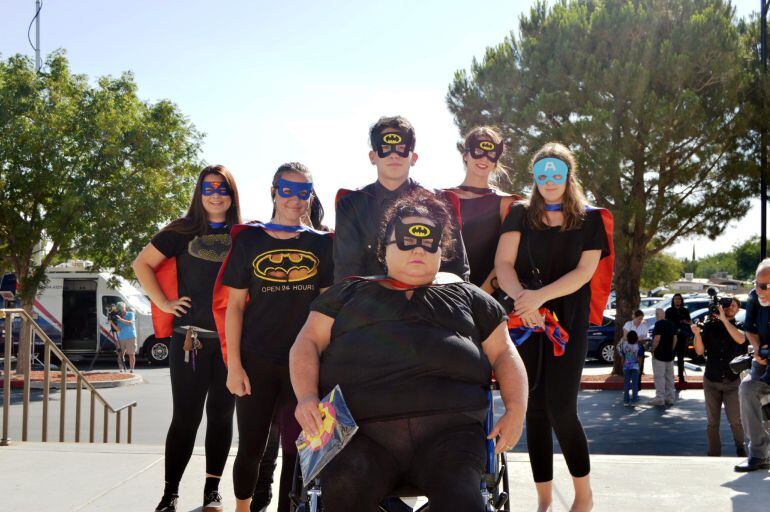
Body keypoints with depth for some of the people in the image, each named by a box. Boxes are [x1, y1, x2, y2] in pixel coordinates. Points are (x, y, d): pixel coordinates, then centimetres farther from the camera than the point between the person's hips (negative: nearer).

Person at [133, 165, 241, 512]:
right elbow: (143, 264, 7)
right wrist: (163, 303, -2)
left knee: (221, 415, 9)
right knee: (185, 417, -1)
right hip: (190, 338, -2)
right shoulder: (183, 231, 4)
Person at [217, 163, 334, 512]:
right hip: (257, 363, 0)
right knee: (250, 448, 6)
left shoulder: (321, 244, 5)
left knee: (296, 451, 5)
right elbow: (234, 305, 2)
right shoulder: (249, 240, 3)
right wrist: (234, 365, -4)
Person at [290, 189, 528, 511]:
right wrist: (306, 396, -4)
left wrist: (515, 411, 4)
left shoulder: (466, 296, 26)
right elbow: (308, 343, 17)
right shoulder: (349, 292, 26)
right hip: (361, 433, 1)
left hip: (448, 427, 0)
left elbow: (504, 354, 22)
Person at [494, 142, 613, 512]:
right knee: (535, 408, 2)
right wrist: (522, 298, -20)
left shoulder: (589, 219, 6)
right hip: (526, 319, 2)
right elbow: (503, 264, -1)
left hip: (569, 320, -2)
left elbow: (584, 272, -5)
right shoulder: (521, 215, 9)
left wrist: (540, 295, -18)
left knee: (560, 407, -10)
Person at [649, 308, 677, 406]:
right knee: (669, 376, 12)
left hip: (659, 355, -8)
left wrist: (653, 350, -12)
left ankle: (659, 398, -4)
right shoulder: (671, 324, 9)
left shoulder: (659, 324, -15)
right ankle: (670, 398, 15)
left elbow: (657, 338, -22)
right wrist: (671, 349, 17)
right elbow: (675, 338, 13)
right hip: (669, 355, 8)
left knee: (659, 376, -4)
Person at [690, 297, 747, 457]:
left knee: (735, 420, -8)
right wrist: (697, 334, -18)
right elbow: (700, 351, 0)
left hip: (732, 382, -1)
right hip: (711, 381, 1)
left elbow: (740, 339, -20)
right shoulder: (709, 326, 5)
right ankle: (713, 454, 13)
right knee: (712, 423, 4)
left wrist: (724, 319, -20)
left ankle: (740, 447, 16)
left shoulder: (739, 327, 3)